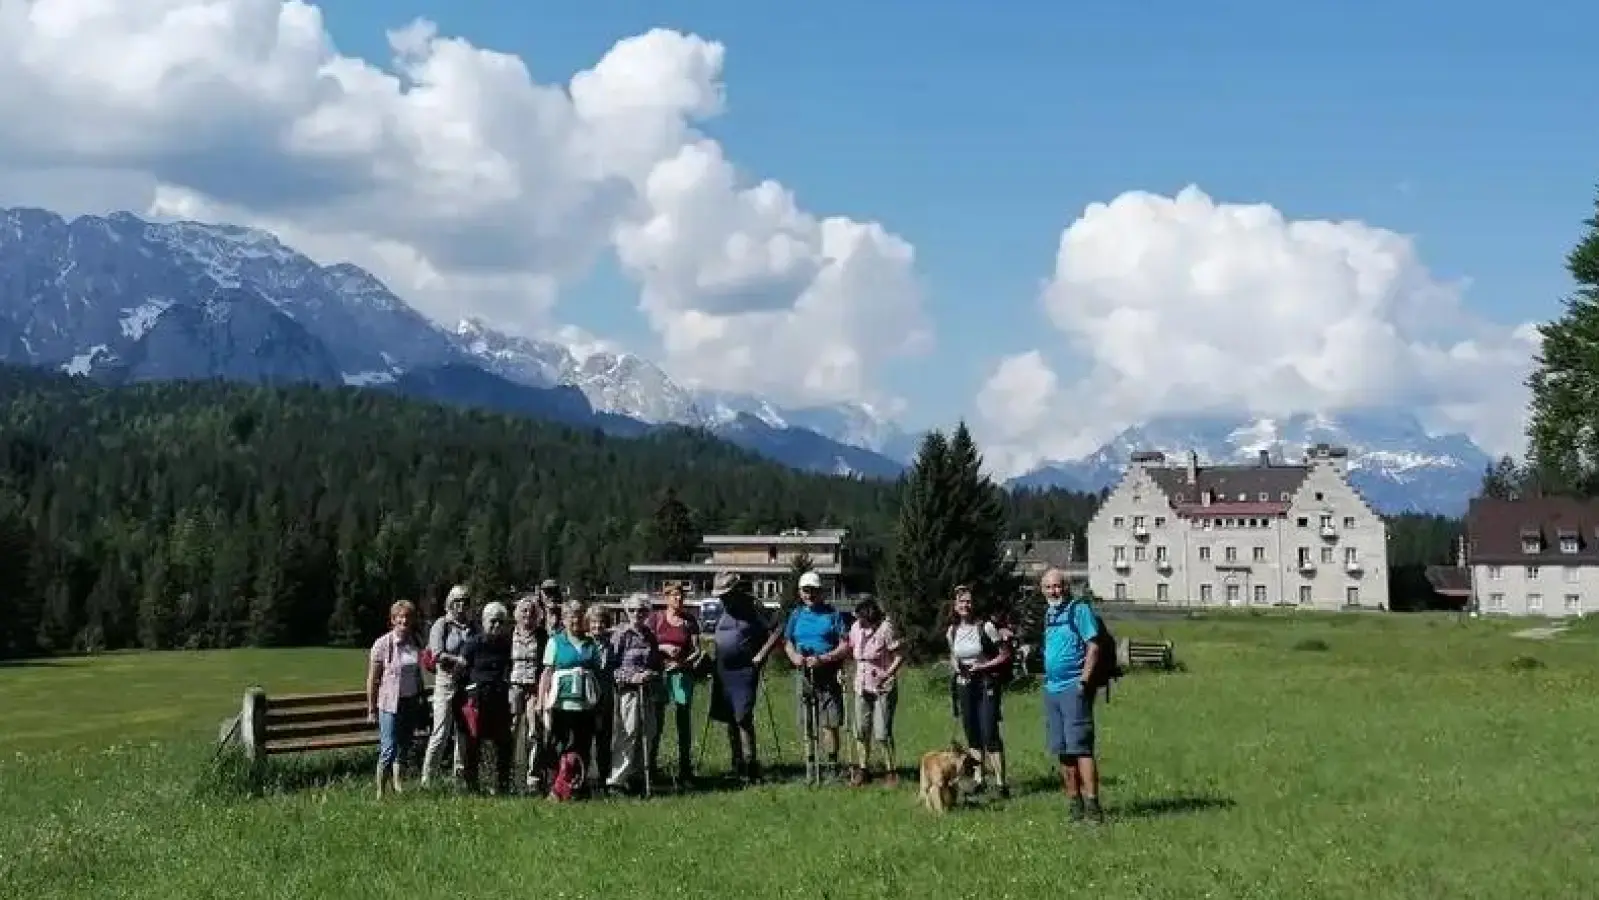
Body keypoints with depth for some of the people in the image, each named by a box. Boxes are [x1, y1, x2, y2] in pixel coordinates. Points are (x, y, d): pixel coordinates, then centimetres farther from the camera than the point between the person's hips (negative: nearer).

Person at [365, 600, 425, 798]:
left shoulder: (416, 644, 6)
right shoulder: (382, 644, -9)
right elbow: (372, 679, -6)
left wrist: (421, 701, 15)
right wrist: (371, 709, -6)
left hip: (411, 702, 5)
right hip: (390, 704, -5)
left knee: (404, 748, 12)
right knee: (388, 749, -6)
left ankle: (397, 787, 24)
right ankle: (380, 792, 2)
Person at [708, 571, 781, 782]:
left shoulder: (753, 608, -8)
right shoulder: (723, 610, 12)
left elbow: (776, 632, -11)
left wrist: (760, 656, -14)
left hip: (744, 672, -7)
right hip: (722, 672, 7)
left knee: (743, 718, -13)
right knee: (730, 720, 11)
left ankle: (750, 764, -9)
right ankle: (737, 765, 20)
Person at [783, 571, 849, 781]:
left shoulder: (833, 614, 0)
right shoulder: (797, 615, 13)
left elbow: (845, 647, -5)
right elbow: (787, 642, 20)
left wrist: (822, 659, -17)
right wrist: (794, 656, -2)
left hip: (828, 675, -4)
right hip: (803, 675, 4)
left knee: (829, 723, -7)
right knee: (805, 724, 6)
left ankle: (832, 766, -3)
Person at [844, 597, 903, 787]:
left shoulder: (885, 628, -14)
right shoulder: (856, 628, 2)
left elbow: (900, 656, -11)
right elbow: (850, 650, 18)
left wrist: (887, 674, -20)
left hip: (883, 688, -6)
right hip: (862, 686, 6)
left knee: (882, 733, -6)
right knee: (861, 731, 8)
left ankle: (890, 771, 6)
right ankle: (863, 769, 19)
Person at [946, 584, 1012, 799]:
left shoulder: (986, 628, -9)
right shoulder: (952, 632, 6)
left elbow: (1005, 655, -5)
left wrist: (983, 666, -16)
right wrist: (956, 665, 1)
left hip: (986, 684, -5)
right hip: (964, 686, 5)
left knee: (989, 733, -12)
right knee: (971, 733, 8)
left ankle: (1000, 781, -9)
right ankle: (979, 778, 17)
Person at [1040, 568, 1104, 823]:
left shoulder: (1079, 609, -6)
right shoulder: (1048, 614, 17)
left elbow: (1093, 646, -12)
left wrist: (1083, 681, -18)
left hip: (1073, 687, -8)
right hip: (1051, 689, 8)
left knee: (1080, 748, -13)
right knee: (1062, 751, 9)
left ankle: (1092, 807, -14)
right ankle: (1074, 805, 15)